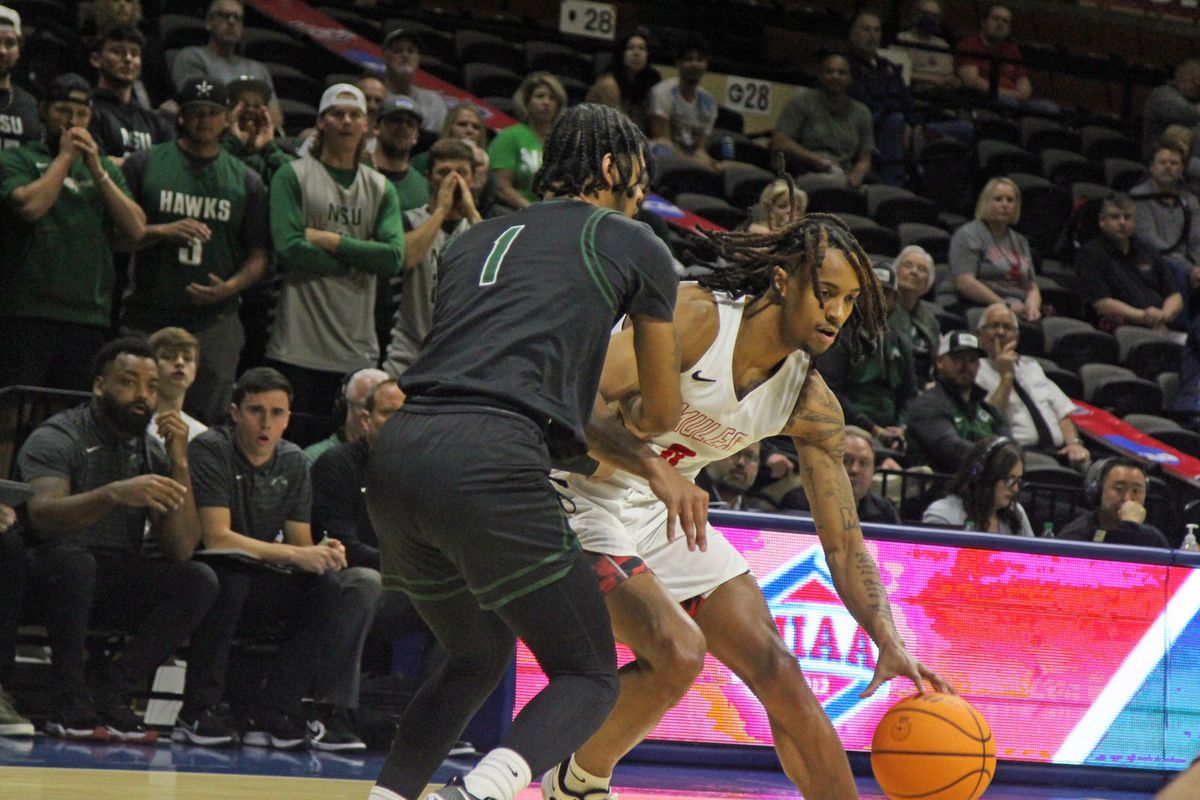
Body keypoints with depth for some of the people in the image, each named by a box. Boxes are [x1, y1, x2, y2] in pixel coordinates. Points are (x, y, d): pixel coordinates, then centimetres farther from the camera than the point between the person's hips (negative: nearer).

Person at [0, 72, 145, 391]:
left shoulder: (104, 168, 18)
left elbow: (136, 230, 6)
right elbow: (30, 207, -14)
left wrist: (96, 169, -1)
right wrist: (65, 156, -3)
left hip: (90, 315, 4)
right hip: (28, 313, -4)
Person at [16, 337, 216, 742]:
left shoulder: (152, 453, 8)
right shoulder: (56, 439, -9)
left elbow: (180, 550, -3)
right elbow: (42, 515, -29)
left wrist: (179, 464, -12)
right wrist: (115, 494, -44)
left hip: (114, 582, 5)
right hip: (54, 573, -5)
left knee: (199, 581, -18)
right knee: (71, 559, -38)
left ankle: (112, 691, -19)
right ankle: (70, 700, -25)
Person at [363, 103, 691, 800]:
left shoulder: (479, 239, 29)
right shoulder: (634, 246, 13)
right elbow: (663, 413, 25)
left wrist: (653, 472, 37)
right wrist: (634, 428, 49)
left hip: (396, 454, 7)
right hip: (490, 467, -6)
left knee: (479, 657, 28)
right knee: (589, 679, 5)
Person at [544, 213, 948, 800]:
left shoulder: (810, 405, -3)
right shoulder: (697, 316, -22)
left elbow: (843, 546, -1)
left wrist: (890, 644, -16)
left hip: (666, 512, 7)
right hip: (586, 502, -7)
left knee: (777, 671, -2)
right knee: (678, 651, -25)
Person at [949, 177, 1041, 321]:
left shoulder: (1020, 241, 26)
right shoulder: (968, 235, 4)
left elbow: (1032, 288, 24)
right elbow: (964, 283, -9)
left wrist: (1032, 307, -1)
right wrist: (1006, 306, -12)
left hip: (1020, 313, 6)